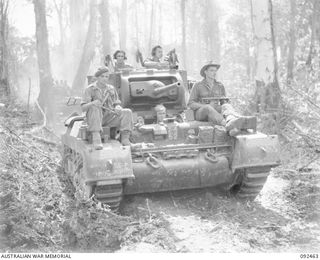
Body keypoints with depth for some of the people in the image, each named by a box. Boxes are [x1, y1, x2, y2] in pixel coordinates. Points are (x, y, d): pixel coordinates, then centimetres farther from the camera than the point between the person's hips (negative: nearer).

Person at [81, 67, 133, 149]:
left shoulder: (111, 89, 12)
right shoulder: (90, 89, 0)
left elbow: (117, 104, 11)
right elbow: (83, 108, -9)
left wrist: (117, 108, -15)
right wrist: (92, 103, -32)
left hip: (109, 117, 3)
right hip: (94, 119, -3)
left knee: (127, 112, -19)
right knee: (95, 108, -36)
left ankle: (125, 138, -29)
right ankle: (96, 137, -44)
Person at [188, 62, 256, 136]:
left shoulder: (220, 86, 14)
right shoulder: (197, 85, 2)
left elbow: (224, 102, 17)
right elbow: (191, 104, -2)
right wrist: (206, 106, -18)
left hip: (216, 112, 3)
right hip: (201, 113, -3)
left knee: (226, 107, -32)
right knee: (209, 108, -40)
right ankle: (231, 127, -68)